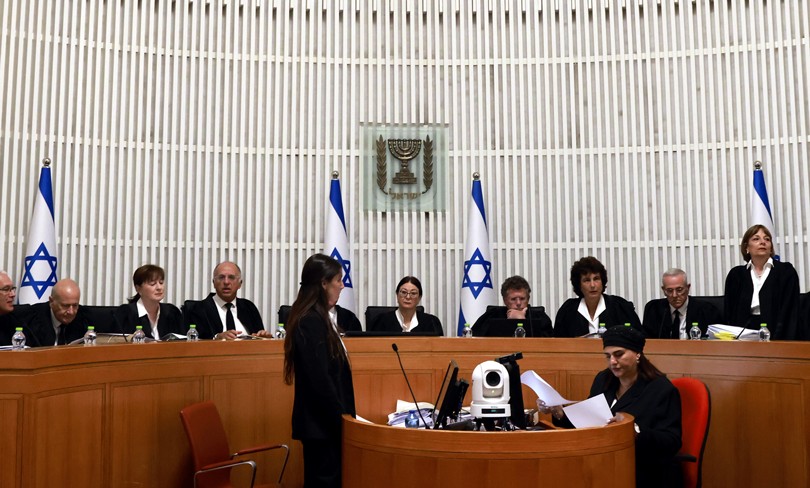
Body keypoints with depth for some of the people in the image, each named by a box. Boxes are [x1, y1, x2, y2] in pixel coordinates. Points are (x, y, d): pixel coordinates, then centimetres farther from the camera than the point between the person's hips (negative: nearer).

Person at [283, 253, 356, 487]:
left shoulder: (316, 318, 10)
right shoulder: (312, 322, -20)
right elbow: (319, 379, -24)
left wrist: (343, 414, 13)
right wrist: (341, 417, -15)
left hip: (324, 419, 10)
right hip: (322, 421, -10)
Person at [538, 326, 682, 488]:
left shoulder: (662, 390, -6)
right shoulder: (603, 380, 12)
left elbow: (672, 442, -14)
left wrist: (635, 430, -30)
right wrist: (558, 412, -4)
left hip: (644, 474, -6)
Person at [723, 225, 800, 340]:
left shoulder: (786, 271, 4)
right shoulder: (736, 274, 10)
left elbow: (789, 312, -1)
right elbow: (729, 312, 8)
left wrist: (776, 342, -12)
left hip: (774, 332, -1)